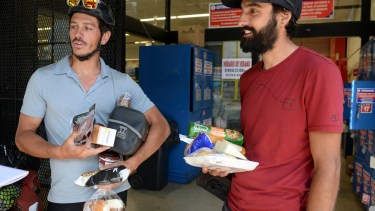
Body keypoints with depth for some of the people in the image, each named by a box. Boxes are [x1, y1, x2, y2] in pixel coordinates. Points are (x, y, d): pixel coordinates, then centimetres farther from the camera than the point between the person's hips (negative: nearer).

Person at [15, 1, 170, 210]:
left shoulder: (122, 82, -4)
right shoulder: (43, 78, -5)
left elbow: (161, 125, -4)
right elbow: (23, 135, -1)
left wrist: (131, 164, -17)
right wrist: (59, 152, -21)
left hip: (114, 191, 2)